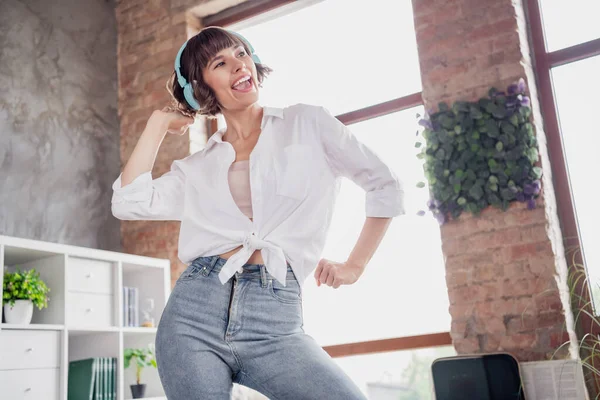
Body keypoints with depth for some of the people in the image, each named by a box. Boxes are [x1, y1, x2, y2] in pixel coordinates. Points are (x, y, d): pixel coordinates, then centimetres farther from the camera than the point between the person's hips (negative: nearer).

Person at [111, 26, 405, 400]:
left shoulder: (308, 123, 9)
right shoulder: (197, 166, 15)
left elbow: (386, 186, 11)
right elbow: (128, 203, 1)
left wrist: (354, 266, 8)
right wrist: (159, 123, 11)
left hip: (276, 317, -2)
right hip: (195, 310, 3)